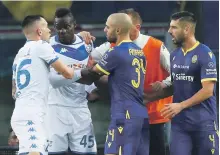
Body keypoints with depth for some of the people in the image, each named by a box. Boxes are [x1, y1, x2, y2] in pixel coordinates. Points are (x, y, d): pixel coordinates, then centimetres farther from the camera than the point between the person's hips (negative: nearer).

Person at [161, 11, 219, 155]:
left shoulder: (204, 54, -11)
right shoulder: (175, 55, 10)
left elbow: (207, 90, -16)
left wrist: (180, 106, -19)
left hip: (203, 122, -6)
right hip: (179, 122, 6)